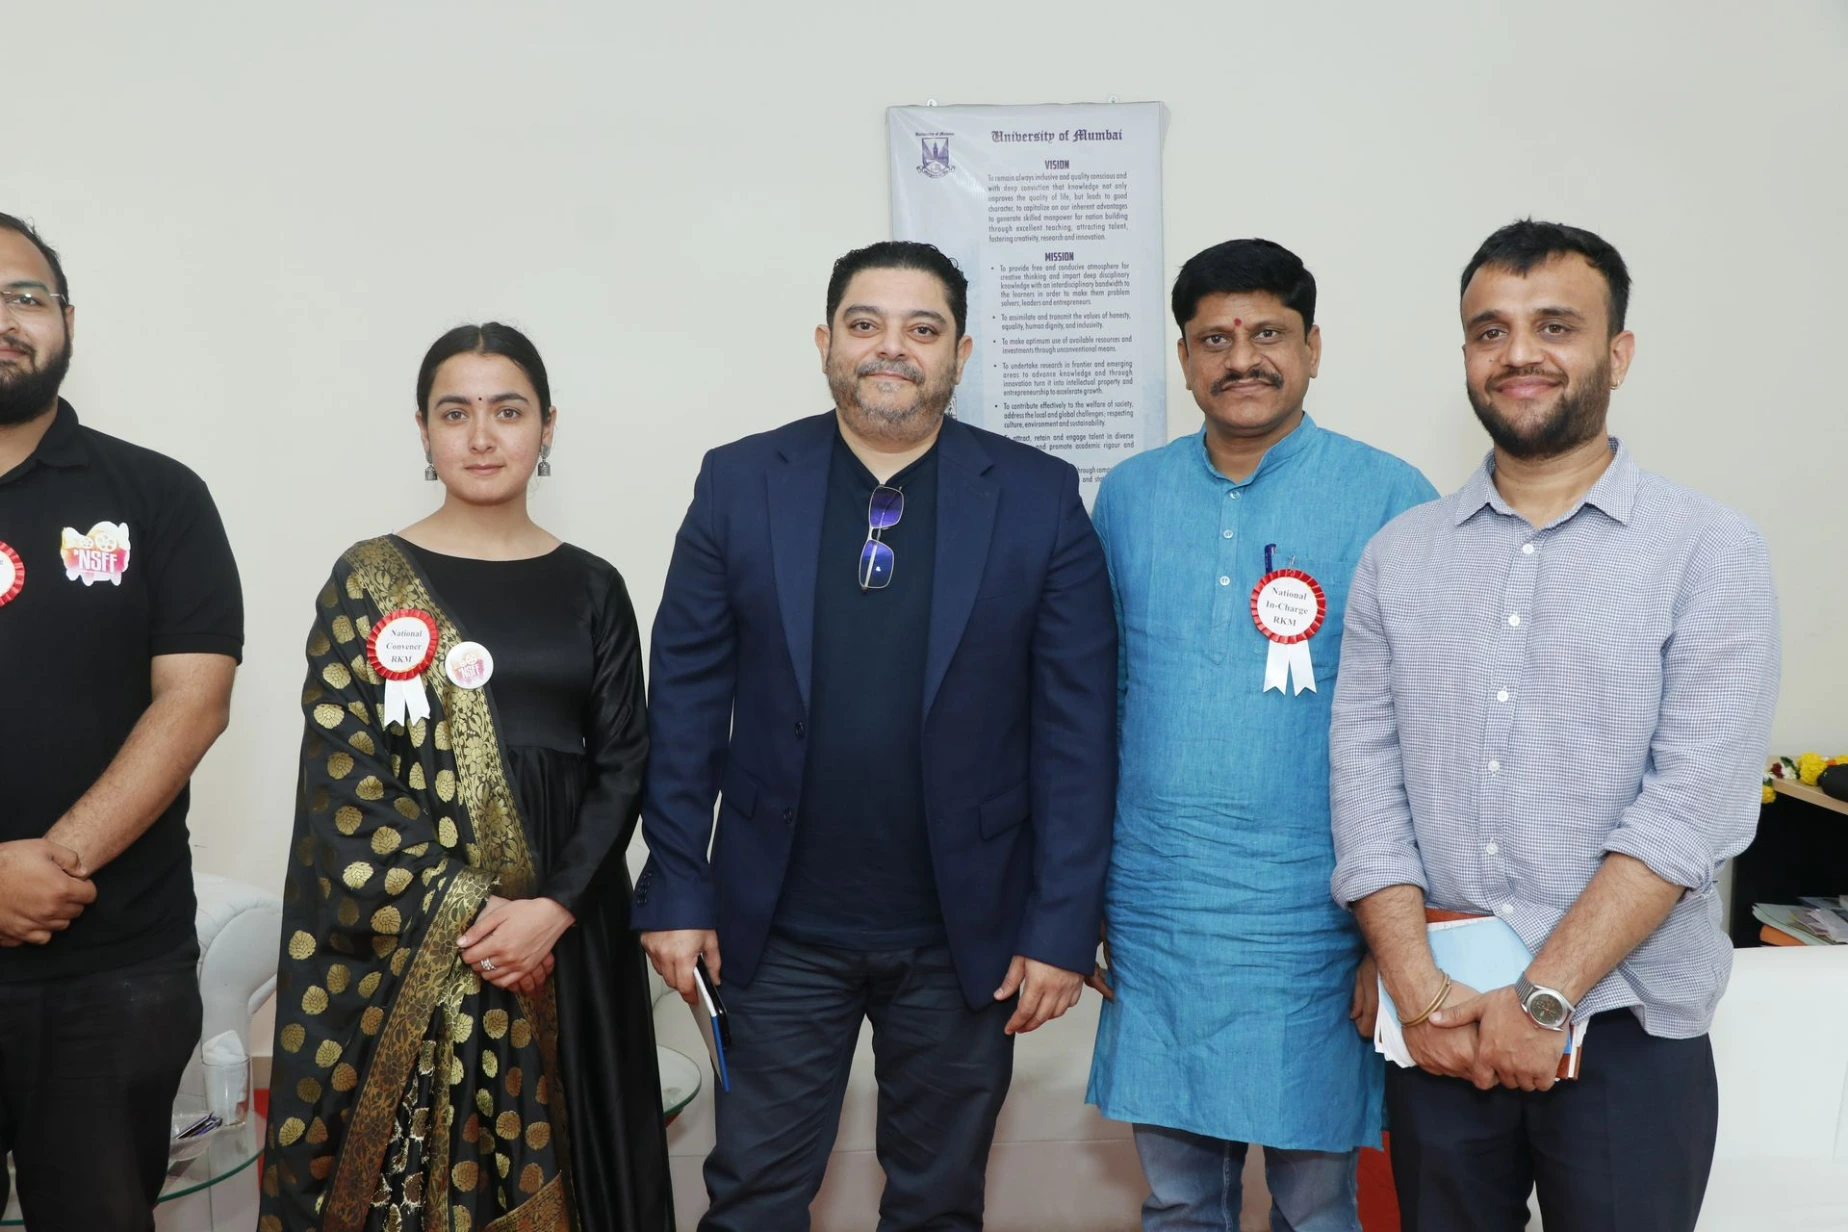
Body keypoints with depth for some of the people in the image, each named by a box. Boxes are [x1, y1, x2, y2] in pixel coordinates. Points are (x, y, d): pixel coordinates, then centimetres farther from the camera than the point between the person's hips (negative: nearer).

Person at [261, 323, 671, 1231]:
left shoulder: (590, 588, 5)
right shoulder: (367, 582, 0)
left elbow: (621, 765, 1)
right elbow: (343, 773, -6)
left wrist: (555, 907, -13)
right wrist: (464, 913, -12)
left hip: (563, 927, 2)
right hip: (400, 935, -1)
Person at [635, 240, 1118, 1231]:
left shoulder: (1040, 499, -4)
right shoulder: (739, 483, -1)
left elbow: (1076, 726, -5)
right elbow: (686, 699, 0)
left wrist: (1062, 924, -8)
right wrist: (676, 891, -2)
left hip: (966, 934, 0)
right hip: (782, 928, 1)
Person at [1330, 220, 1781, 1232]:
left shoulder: (1710, 553, -4)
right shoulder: (1399, 557, 4)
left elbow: (1695, 805, -12)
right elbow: (1366, 779, -1)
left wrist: (1544, 999, -16)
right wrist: (1419, 988, -10)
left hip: (1627, 1030, -2)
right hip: (1438, 1030, 3)